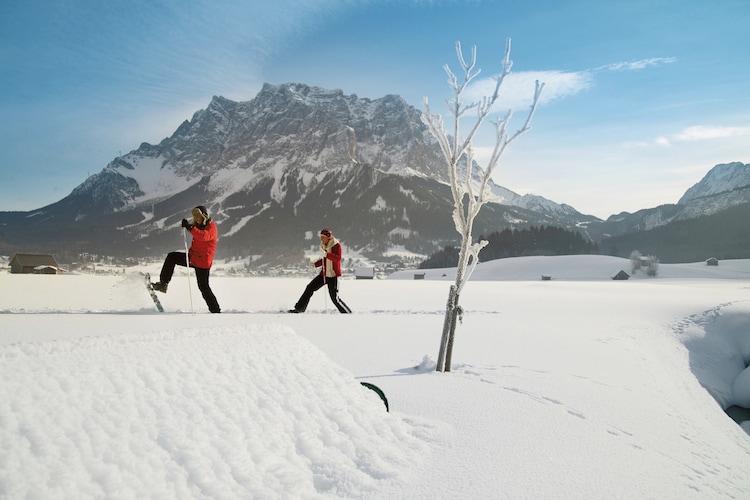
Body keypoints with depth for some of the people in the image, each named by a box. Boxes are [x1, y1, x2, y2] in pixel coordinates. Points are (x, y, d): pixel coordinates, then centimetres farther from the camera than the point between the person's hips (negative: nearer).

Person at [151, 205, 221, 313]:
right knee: (171, 257, 4)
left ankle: (215, 310, 2)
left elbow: (203, 236, -34)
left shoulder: (211, 227, -13)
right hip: (193, 257, 9)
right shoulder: (201, 226, 14)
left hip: (203, 262, -9)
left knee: (203, 287, -7)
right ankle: (163, 283, 4)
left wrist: (190, 227, -42)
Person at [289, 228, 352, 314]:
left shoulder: (336, 245, -12)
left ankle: (347, 313, 7)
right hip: (324, 274, 8)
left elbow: (338, 258, -27)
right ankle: (299, 308, 14)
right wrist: (316, 264, 8)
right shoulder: (324, 246, 11)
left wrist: (326, 254, -37)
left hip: (333, 275, -8)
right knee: (310, 287, 4)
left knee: (335, 298, -8)